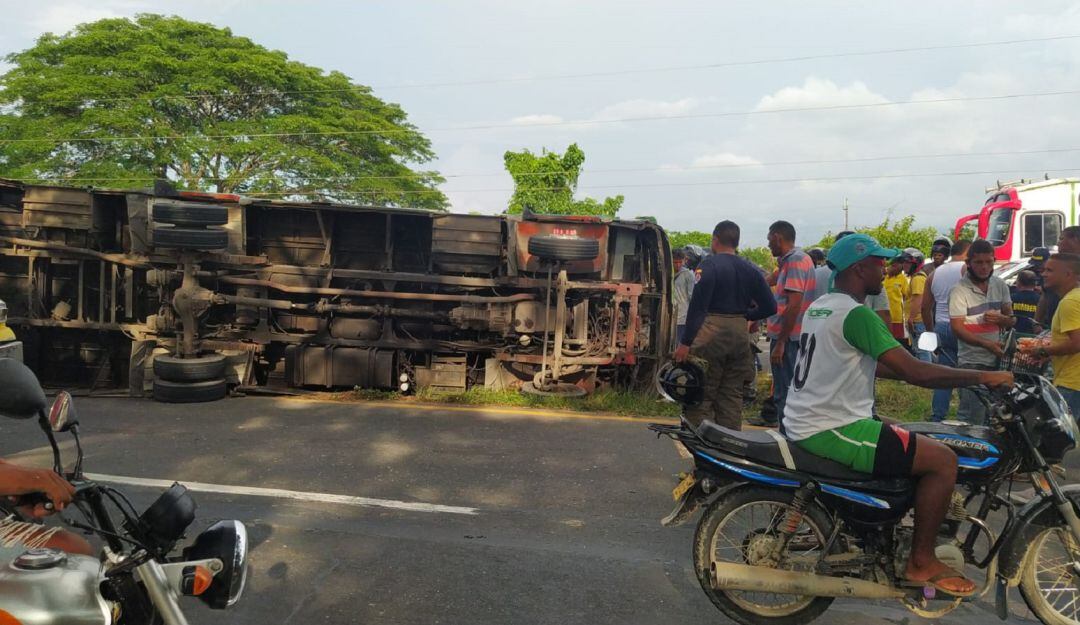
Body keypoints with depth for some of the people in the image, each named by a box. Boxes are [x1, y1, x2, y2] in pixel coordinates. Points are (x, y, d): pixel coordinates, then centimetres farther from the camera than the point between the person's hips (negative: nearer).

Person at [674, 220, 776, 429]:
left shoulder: (710, 264, -8)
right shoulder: (749, 269, 11)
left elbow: (697, 305, -15)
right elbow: (769, 307, 10)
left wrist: (685, 342, -16)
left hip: (712, 332, -6)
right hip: (740, 334, 6)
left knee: (702, 396, -3)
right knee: (732, 396, 12)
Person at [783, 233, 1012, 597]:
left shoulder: (820, 307, 14)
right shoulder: (856, 314, -17)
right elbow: (913, 372, -21)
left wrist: (923, 372, 18)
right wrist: (983, 377, -10)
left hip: (803, 424, 10)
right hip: (831, 431, -10)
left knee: (904, 439, 28)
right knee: (943, 460, -6)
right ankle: (922, 561, 6)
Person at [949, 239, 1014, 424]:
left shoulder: (1000, 286, 8)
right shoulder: (959, 290, -11)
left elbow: (1012, 321, 12)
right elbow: (957, 328, -15)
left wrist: (1000, 318, -13)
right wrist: (986, 344, -29)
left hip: (999, 359, 6)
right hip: (972, 362, -6)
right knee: (972, 416, -9)